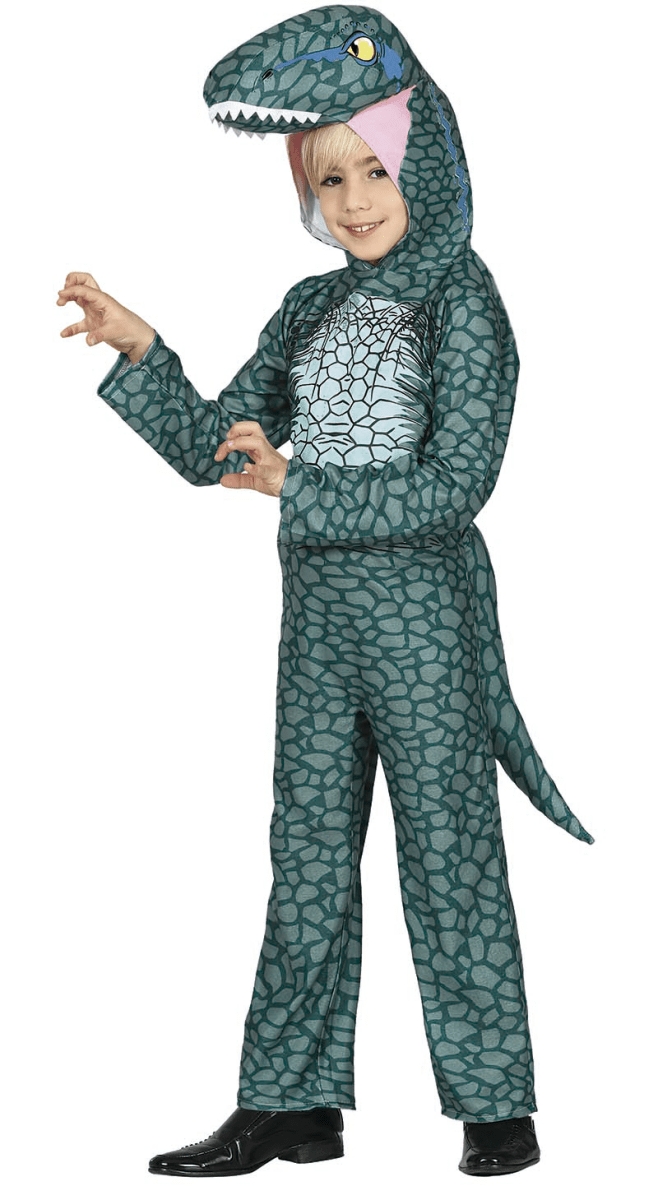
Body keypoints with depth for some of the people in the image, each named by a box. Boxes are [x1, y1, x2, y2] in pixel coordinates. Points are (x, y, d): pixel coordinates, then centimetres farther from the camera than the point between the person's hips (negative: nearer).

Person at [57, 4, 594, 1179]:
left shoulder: (462, 303, -8)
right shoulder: (311, 311, 11)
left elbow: (457, 482, -16)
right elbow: (209, 446, 11)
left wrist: (296, 487, -18)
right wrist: (139, 349, -3)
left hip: (421, 606, -6)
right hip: (318, 607, 6)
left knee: (448, 855, 0)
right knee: (308, 857, 9)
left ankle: (497, 1109, 11)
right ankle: (291, 1105, 17)